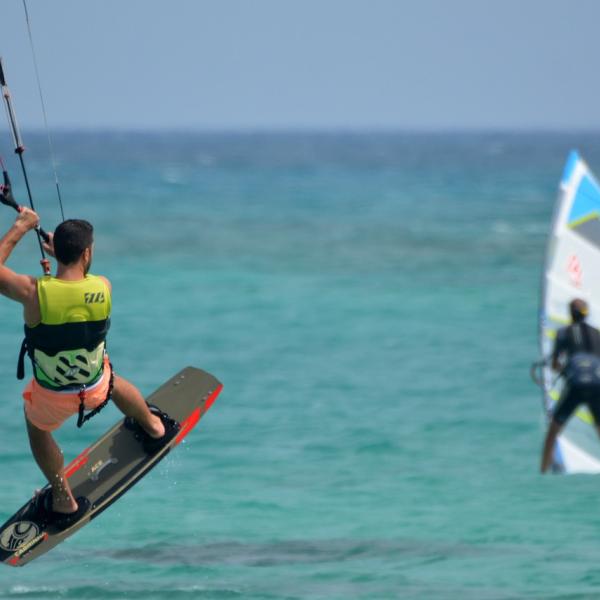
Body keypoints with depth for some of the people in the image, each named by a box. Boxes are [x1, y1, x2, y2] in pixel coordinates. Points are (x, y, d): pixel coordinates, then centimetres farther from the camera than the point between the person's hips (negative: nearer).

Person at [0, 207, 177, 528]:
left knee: (36, 425, 33)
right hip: (95, 387, 2)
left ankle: (63, 501, 41)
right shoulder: (103, 288, -22)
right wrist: (58, 252, 13)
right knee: (111, 379, 39)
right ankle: (154, 428, 66)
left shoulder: (33, 292, -31)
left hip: (52, 396, -2)